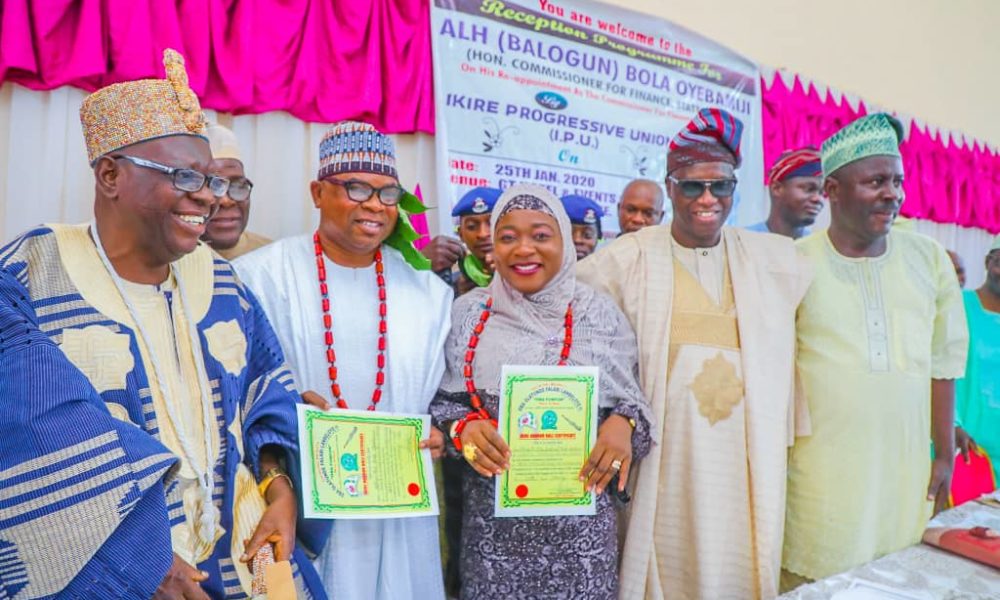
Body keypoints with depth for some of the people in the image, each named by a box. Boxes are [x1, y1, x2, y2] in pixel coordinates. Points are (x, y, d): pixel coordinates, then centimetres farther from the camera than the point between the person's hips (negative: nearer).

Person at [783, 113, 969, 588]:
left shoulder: (929, 259, 5)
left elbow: (943, 363, 10)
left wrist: (945, 455, 10)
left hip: (908, 473, 4)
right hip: (820, 475, -3)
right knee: (816, 580, 2)